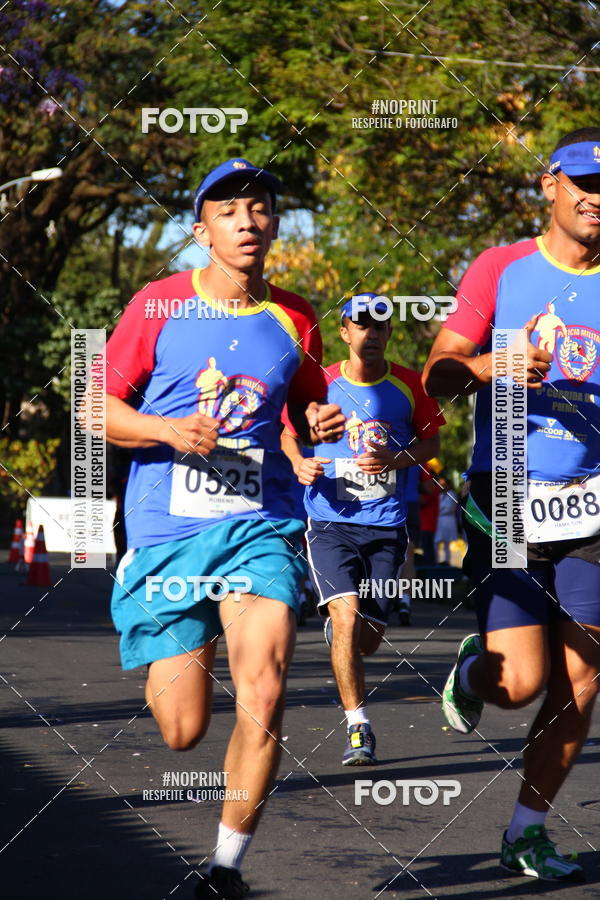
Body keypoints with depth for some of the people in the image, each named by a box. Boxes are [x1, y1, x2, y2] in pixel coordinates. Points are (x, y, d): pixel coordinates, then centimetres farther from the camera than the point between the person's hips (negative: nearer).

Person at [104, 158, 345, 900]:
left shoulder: (293, 318, 7)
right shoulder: (159, 305, -1)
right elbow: (98, 409, 2)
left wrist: (322, 423, -1)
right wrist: (168, 429, -17)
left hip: (260, 526, 1)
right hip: (165, 532, -1)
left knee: (263, 695, -20)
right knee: (183, 731, -1)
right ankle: (176, 662, 40)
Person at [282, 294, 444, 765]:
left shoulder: (409, 386, 2)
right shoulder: (321, 385, 0)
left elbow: (431, 440, 11)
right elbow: (289, 433, 13)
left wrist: (396, 459, -9)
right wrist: (300, 464, -8)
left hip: (387, 526, 2)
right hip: (330, 520, -2)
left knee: (369, 637, 2)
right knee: (346, 615, -21)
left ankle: (338, 644, 41)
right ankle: (358, 726, -13)